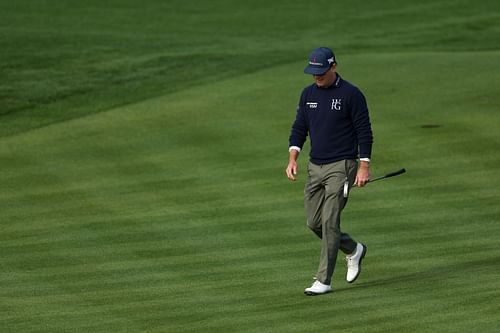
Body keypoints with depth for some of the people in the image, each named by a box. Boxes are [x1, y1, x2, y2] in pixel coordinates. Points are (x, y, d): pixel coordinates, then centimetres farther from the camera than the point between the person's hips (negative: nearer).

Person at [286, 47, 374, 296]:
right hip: (315, 167, 7)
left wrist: (364, 167, -13)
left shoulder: (351, 95, -9)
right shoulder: (308, 94, 9)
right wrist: (293, 158, -1)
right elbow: (299, 128, 14)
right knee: (314, 223, 7)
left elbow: (364, 132, -8)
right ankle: (353, 250, 32)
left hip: (341, 166, -7)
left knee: (329, 222, -11)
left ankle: (323, 281, -9)